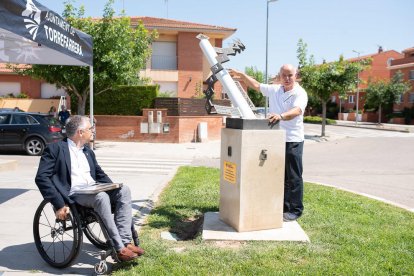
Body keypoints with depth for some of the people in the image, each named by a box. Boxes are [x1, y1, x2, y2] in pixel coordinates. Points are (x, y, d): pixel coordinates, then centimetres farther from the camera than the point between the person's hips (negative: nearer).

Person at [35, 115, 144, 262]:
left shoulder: (88, 151, 20)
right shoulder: (55, 149, -2)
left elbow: (100, 174, 27)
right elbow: (41, 177, -11)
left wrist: (114, 189, 8)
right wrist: (59, 204, -21)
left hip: (93, 190, 7)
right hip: (73, 195, -7)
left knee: (123, 190, -17)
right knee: (101, 197, -35)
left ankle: (125, 241, -22)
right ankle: (119, 248, -29)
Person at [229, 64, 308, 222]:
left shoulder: (300, 93, -9)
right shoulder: (274, 90, 11)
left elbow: (296, 110, -28)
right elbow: (256, 85, 24)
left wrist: (281, 116, -45)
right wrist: (241, 76, 18)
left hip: (292, 140, -6)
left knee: (293, 177, 0)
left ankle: (295, 210, 9)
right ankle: (282, 206, 24)